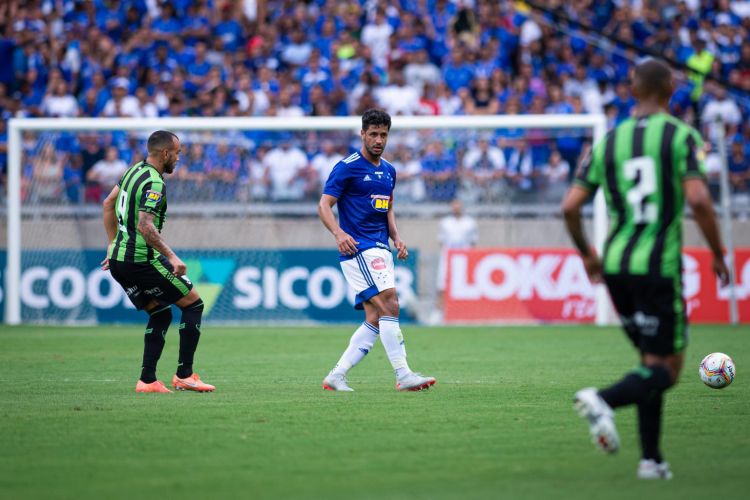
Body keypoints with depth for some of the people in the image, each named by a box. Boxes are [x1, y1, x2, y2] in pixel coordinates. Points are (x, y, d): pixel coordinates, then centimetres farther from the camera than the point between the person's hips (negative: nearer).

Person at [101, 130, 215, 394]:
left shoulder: (135, 171, 12)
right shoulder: (154, 184, -18)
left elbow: (108, 204, 23)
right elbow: (145, 226, -29)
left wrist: (113, 244, 27)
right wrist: (172, 256, -29)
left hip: (119, 260, 9)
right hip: (142, 261, -9)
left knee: (161, 315, 17)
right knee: (193, 304, 2)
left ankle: (147, 380, 8)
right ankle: (184, 375, 1)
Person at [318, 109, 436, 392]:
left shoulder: (389, 171, 17)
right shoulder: (347, 167, -6)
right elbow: (324, 204, -8)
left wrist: (396, 238, 9)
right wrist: (338, 233, -25)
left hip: (381, 251, 8)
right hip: (359, 250, -8)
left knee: (374, 321, 3)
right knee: (389, 305, -19)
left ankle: (336, 376, 7)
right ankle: (403, 376, -21)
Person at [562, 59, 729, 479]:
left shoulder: (608, 141, 9)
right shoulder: (682, 137, -4)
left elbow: (570, 207, 7)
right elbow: (698, 200, -17)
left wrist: (587, 253, 23)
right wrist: (718, 254, -4)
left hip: (615, 266, 5)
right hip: (659, 265, -5)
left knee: (652, 361, 18)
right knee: (666, 369, 1)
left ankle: (651, 459, 13)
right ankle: (603, 400, -27)